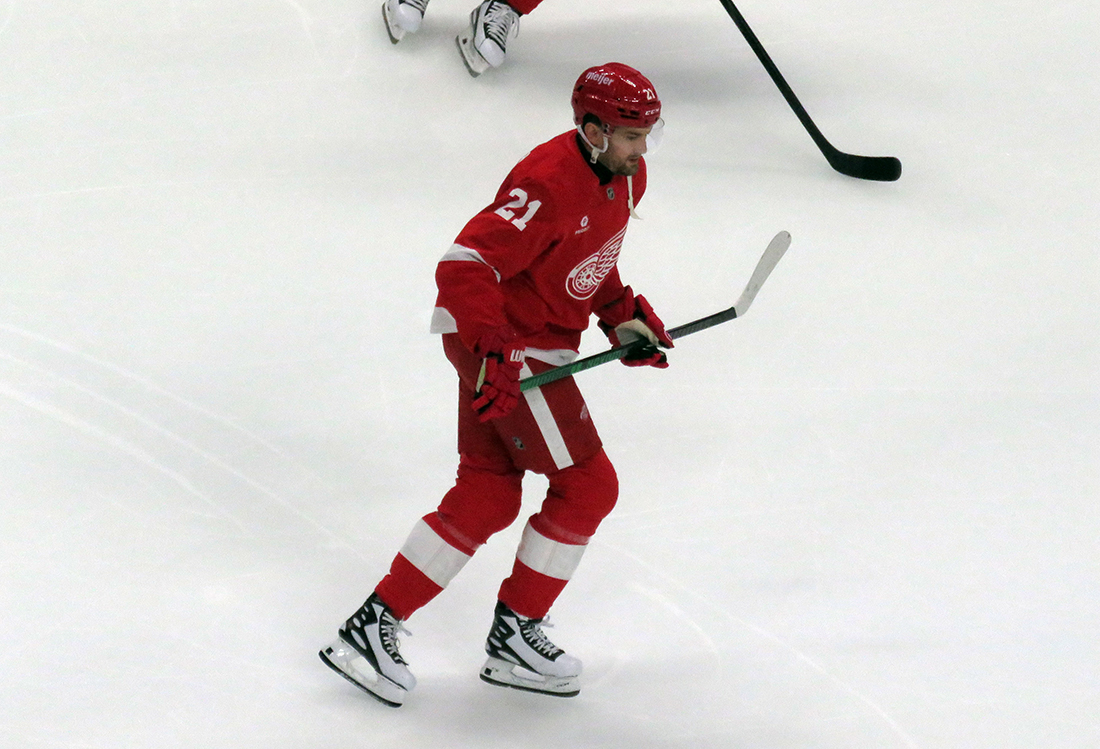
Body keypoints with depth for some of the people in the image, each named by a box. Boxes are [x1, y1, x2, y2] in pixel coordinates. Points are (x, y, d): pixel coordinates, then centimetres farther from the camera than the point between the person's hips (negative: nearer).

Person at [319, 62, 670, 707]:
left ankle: (374, 624, 14)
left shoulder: (625, 176, 3)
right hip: (502, 345, -9)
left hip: (533, 343, 9)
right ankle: (515, 636, 8)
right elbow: (464, 267, -32)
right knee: (587, 486, -4)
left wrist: (623, 314, 10)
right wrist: (494, 352, -39)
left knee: (487, 497, 10)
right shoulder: (548, 187, -27)